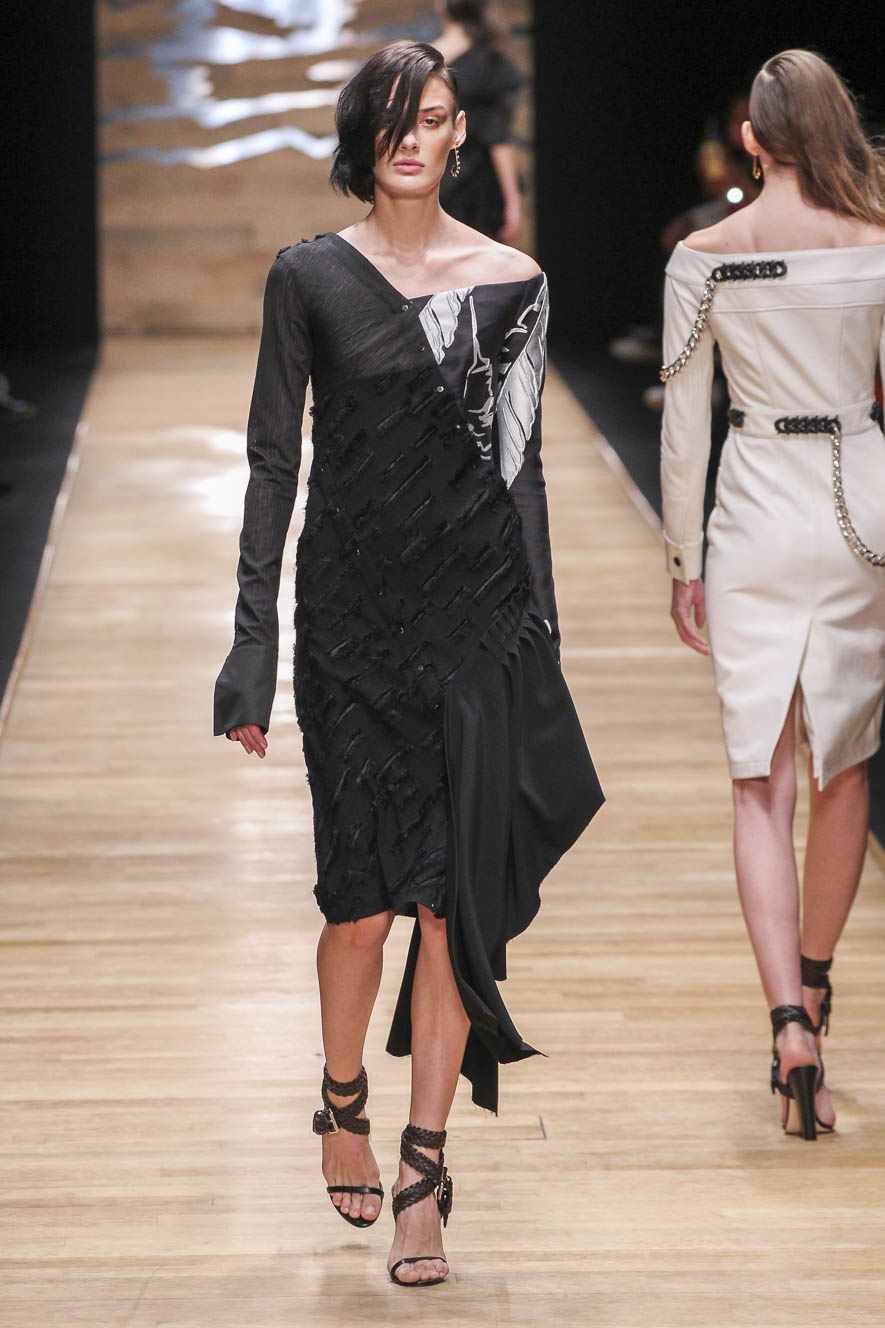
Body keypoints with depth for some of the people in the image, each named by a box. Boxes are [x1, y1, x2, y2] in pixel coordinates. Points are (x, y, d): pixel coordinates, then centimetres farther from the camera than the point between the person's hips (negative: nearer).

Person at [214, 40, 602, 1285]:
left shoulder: (510, 281, 4)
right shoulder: (310, 276, 1)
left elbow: (521, 463, 8)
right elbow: (274, 461, 2)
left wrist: (541, 635, 5)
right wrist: (254, 642, -3)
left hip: (480, 614, 1)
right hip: (355, 611, -1)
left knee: (457, 898, -2)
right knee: (365, 894, 0)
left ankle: (424, 1175, 7)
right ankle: (344, 1111, 27)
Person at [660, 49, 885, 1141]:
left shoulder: (703, 259, -5)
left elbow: (683, 427, -2)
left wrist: (685, 563, 8)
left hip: (755, 519, -1)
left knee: (762, 784, 1)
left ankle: (790, 1025, -14)